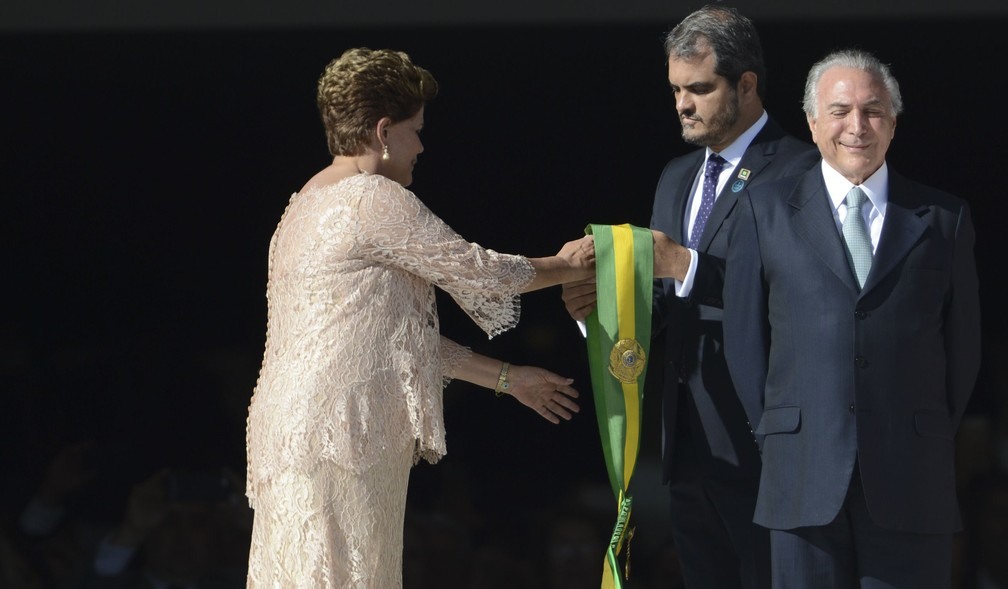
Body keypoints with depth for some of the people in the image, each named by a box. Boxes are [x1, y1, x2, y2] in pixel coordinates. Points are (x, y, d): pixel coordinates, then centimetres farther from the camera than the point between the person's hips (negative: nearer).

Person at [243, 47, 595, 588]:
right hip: (336, 440, -10)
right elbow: (479, 272, -5)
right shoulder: (375, 200, -10)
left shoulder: (311, 203, 20)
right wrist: (566, 266, 13)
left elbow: (402, 336, 23)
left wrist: (504, 377, 25)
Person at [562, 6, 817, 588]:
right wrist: (601, 300, -1)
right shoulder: (677, 178, 19)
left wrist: (686, 266, -22)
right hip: (690, 445, 8)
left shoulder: (798, 172, -9)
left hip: (760, 446, -8)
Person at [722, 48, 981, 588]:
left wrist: (931, 443, 9)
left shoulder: (944, 219, 10)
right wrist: (774, 433, 5)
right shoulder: (765, 211, 9)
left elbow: (963, 342, 13)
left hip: (913, 483, 0)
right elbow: (743, 335, 10)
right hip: (804, 478, 0)